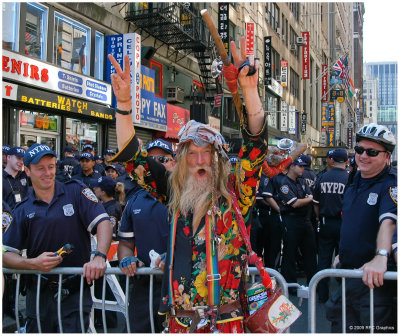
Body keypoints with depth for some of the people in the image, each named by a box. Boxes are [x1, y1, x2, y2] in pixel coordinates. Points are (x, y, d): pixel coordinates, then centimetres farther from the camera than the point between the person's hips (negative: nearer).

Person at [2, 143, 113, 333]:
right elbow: (6, 255, 3)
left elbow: (103, 223, -9)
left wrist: (99, 257, -25)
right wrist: (33, 263, -16)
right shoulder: (23, 210, 7)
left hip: (76, 291, -2)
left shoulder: (76, 191, 1)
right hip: (39, 294, 3)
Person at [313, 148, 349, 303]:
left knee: (323, 259, 10)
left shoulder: (323, 178, 0)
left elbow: (316, 203, 6)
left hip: (325, 224, 3)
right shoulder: (349, 179, -11)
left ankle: (322, 294, 16)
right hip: (343, 224, -3)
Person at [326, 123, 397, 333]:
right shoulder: (356, 181, 13)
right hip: (348, 274, 8)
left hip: (374, 278, -8)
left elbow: (388, 221, -31)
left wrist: (381, 256, -45)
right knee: (339, 323, 17)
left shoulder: (391, 184, -14)